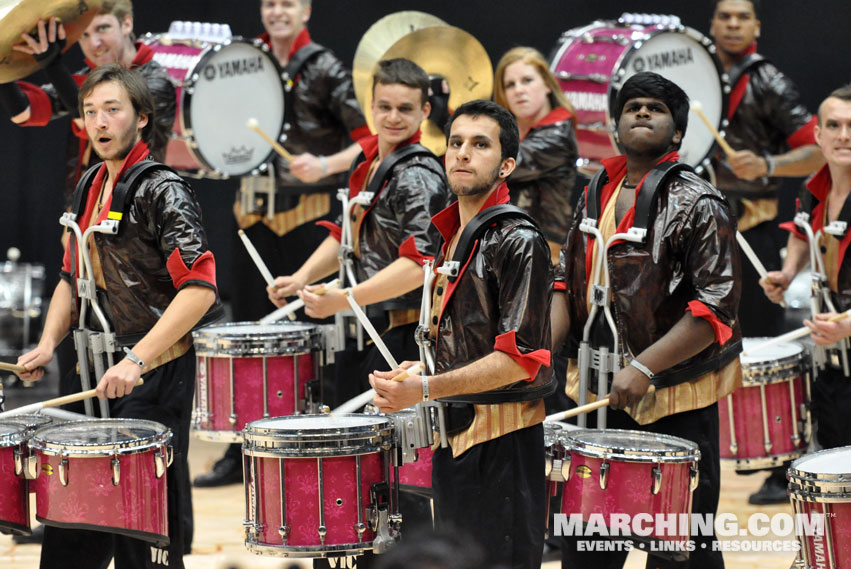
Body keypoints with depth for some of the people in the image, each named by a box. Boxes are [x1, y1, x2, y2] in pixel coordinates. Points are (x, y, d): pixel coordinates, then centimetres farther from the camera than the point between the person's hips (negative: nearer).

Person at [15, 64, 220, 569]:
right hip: (96, 367, 7)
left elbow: (199, 289, -20)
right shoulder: (91, 189, 13)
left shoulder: (162, 190, -11)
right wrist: (49, 343, 4)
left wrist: (136, 361, -28)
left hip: (156, 373, -7)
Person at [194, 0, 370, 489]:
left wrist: (326, 165, -24)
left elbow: (369, 139, -9)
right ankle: (244, 453, 12)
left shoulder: (325, 69, -4)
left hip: (310, 214, -5)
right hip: (256, 210, 5)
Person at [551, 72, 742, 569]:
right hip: (600, 391, 6)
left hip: (676, 400, -6)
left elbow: (717, 306, -17)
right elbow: (567, 281, 15)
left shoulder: (698, 205, -10)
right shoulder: (597, 196, 10)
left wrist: (643, 368, -24)